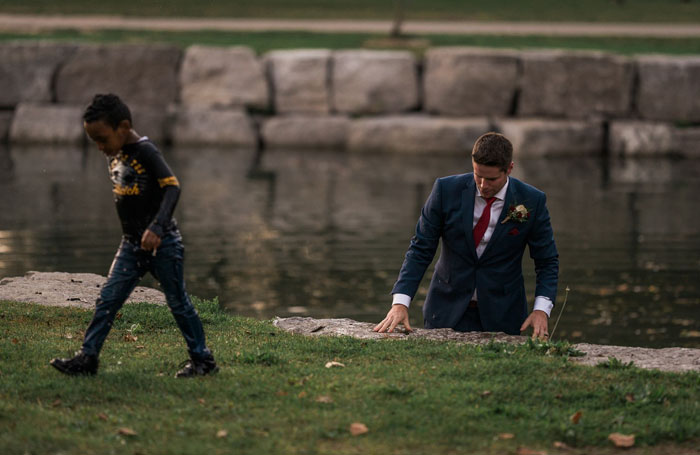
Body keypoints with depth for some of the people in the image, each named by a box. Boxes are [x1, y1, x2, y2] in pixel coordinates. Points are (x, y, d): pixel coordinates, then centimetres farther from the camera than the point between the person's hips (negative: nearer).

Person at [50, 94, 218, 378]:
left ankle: (202, 359, 15)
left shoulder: (145, 151, -17)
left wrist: (157, 227, -36)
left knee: (178, 302, 3)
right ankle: (87, 357, 3)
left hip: (162, 243, -7)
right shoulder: (114, 156, 7)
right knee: (107, 300, 1)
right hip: (131, 245, 7)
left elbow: (172, 187, -26)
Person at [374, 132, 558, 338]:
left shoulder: (532, 201, -9)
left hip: (502, 319, 0)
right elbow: (420, 250, -5)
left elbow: (547, 260, -1)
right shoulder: (446, 190, -9)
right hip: (447, 312, 1)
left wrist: (541, 310, -16)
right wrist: (400, 303, -17)